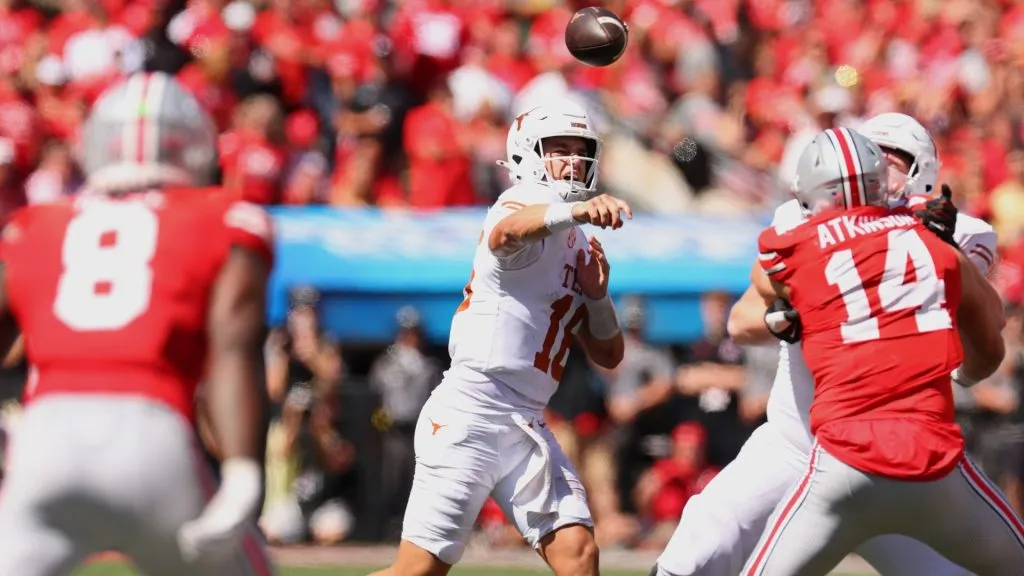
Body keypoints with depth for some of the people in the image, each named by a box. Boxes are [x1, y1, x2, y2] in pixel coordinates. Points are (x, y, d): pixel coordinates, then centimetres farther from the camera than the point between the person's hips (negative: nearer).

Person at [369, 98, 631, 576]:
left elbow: (609, 356, 18)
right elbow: (507, 232, -35)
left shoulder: (582, 249, 18)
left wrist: (597, 295, -1)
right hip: (471, 410, -8)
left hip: (526, 424, 8)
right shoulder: (526, 206, -6)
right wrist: (576, 210, -55)